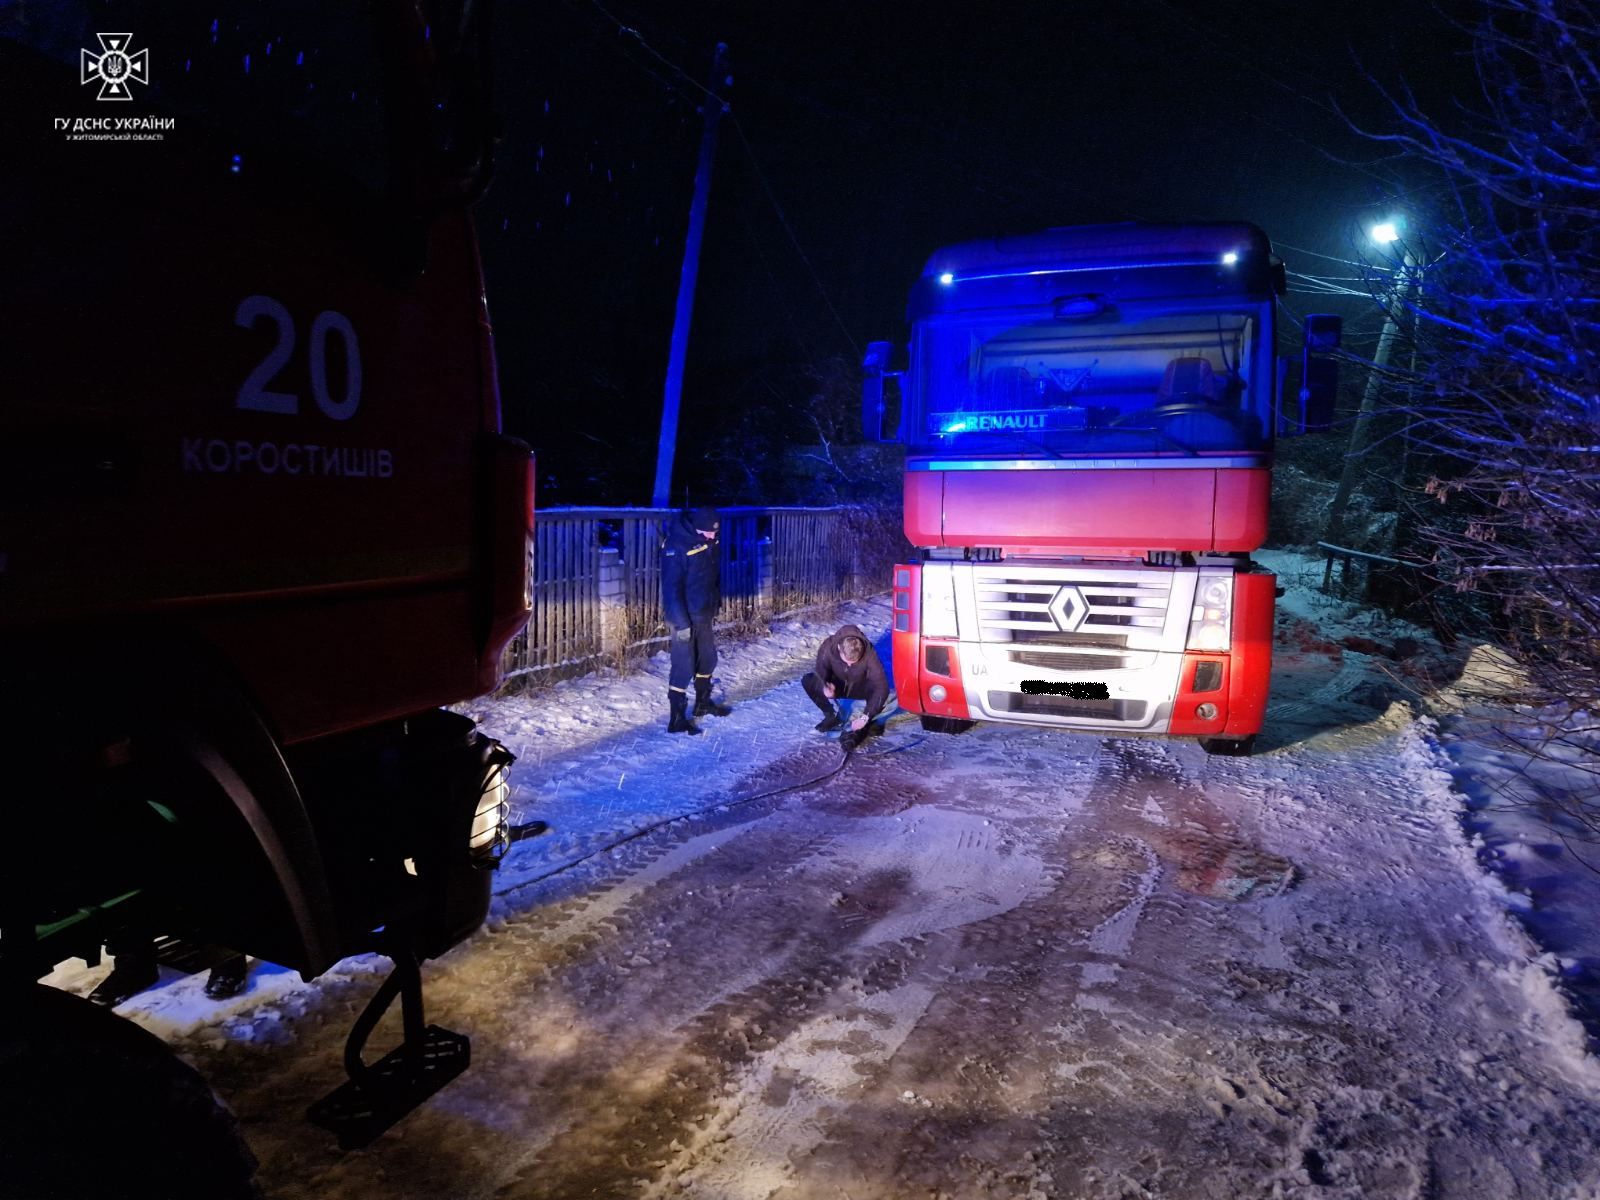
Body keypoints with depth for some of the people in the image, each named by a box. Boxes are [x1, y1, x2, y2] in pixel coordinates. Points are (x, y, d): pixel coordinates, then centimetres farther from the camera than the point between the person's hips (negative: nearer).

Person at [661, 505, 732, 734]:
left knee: (708, 658, 20)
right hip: (685, 617, -8)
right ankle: (677, 719, 4)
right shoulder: (677, 545, -23)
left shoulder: (709, 541, 2)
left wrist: (716, 604, 16)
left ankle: (703, 703, 39)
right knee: (684, 666, -4)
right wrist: (681, 622, -22)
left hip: (705, 614, 8)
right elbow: (671, 587, -22)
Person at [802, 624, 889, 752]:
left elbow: (881, 687, -38)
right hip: (838, 686, 2)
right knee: (808, 680, -23)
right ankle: (832, 716, -11)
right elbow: (821, 671, -15)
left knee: (881, 694, -35)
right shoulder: (828, 647, -30)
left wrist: (865, 717, -45)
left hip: (860, 688, -2)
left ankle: (858, 731, -31)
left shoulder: (869, 654, -34)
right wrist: (824, 685, -40)